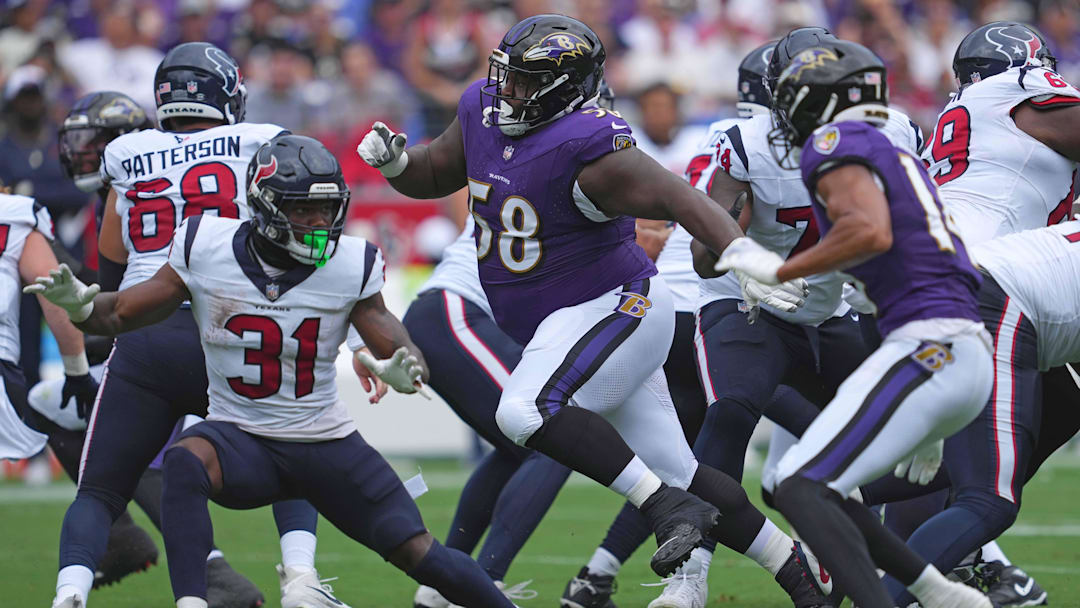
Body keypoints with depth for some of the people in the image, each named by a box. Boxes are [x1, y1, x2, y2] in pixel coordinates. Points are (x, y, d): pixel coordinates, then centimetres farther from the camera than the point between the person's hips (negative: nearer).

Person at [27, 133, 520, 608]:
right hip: (240, 441, 0)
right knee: (185, 461, -35)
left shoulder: (350, 268, -9)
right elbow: (121, 314, -2)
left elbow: (404, 353, -9)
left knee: (418, 553, -4)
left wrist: (398, 370, -34)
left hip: (327, 444, 0)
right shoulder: (205, 250, -10)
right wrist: (79, 304, -25)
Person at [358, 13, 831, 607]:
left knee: (526, 412, -29)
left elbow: (680, 200, -30)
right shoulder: (483, 111, 2)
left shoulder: (588, 147, -23)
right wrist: (394, 160, -6)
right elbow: (430, 176, 16)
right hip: (564, 324, 9)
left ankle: (669, 509, -23)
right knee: (675, 473, 10)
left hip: (614, 308, -9)